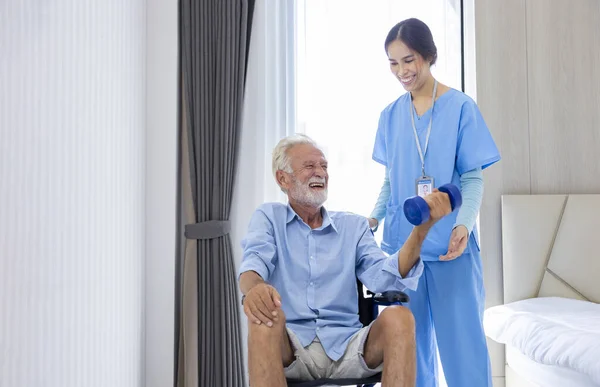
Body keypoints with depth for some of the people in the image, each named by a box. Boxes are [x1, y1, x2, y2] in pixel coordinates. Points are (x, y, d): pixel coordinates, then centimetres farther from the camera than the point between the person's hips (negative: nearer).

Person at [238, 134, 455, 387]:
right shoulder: (268, 217, 11)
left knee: (398, 317, -26)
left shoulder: (354, 225, 15)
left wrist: (422, 227, -16)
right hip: (289, 346, -2)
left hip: (347, 345, 2)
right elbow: (255, 260, -10)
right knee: (265, 317, -34)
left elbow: (380, 276, -2)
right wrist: (253, 288, -35)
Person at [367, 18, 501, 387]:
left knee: (463, 340, 0)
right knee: (411, 340, 10)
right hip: (402, 242, 3)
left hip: (450, 244, -3)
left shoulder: (461, 107, -2)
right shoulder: (391, 115, 8)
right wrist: (373, 219, -2)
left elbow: (473, 178, -3)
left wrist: (463, 225, -19)